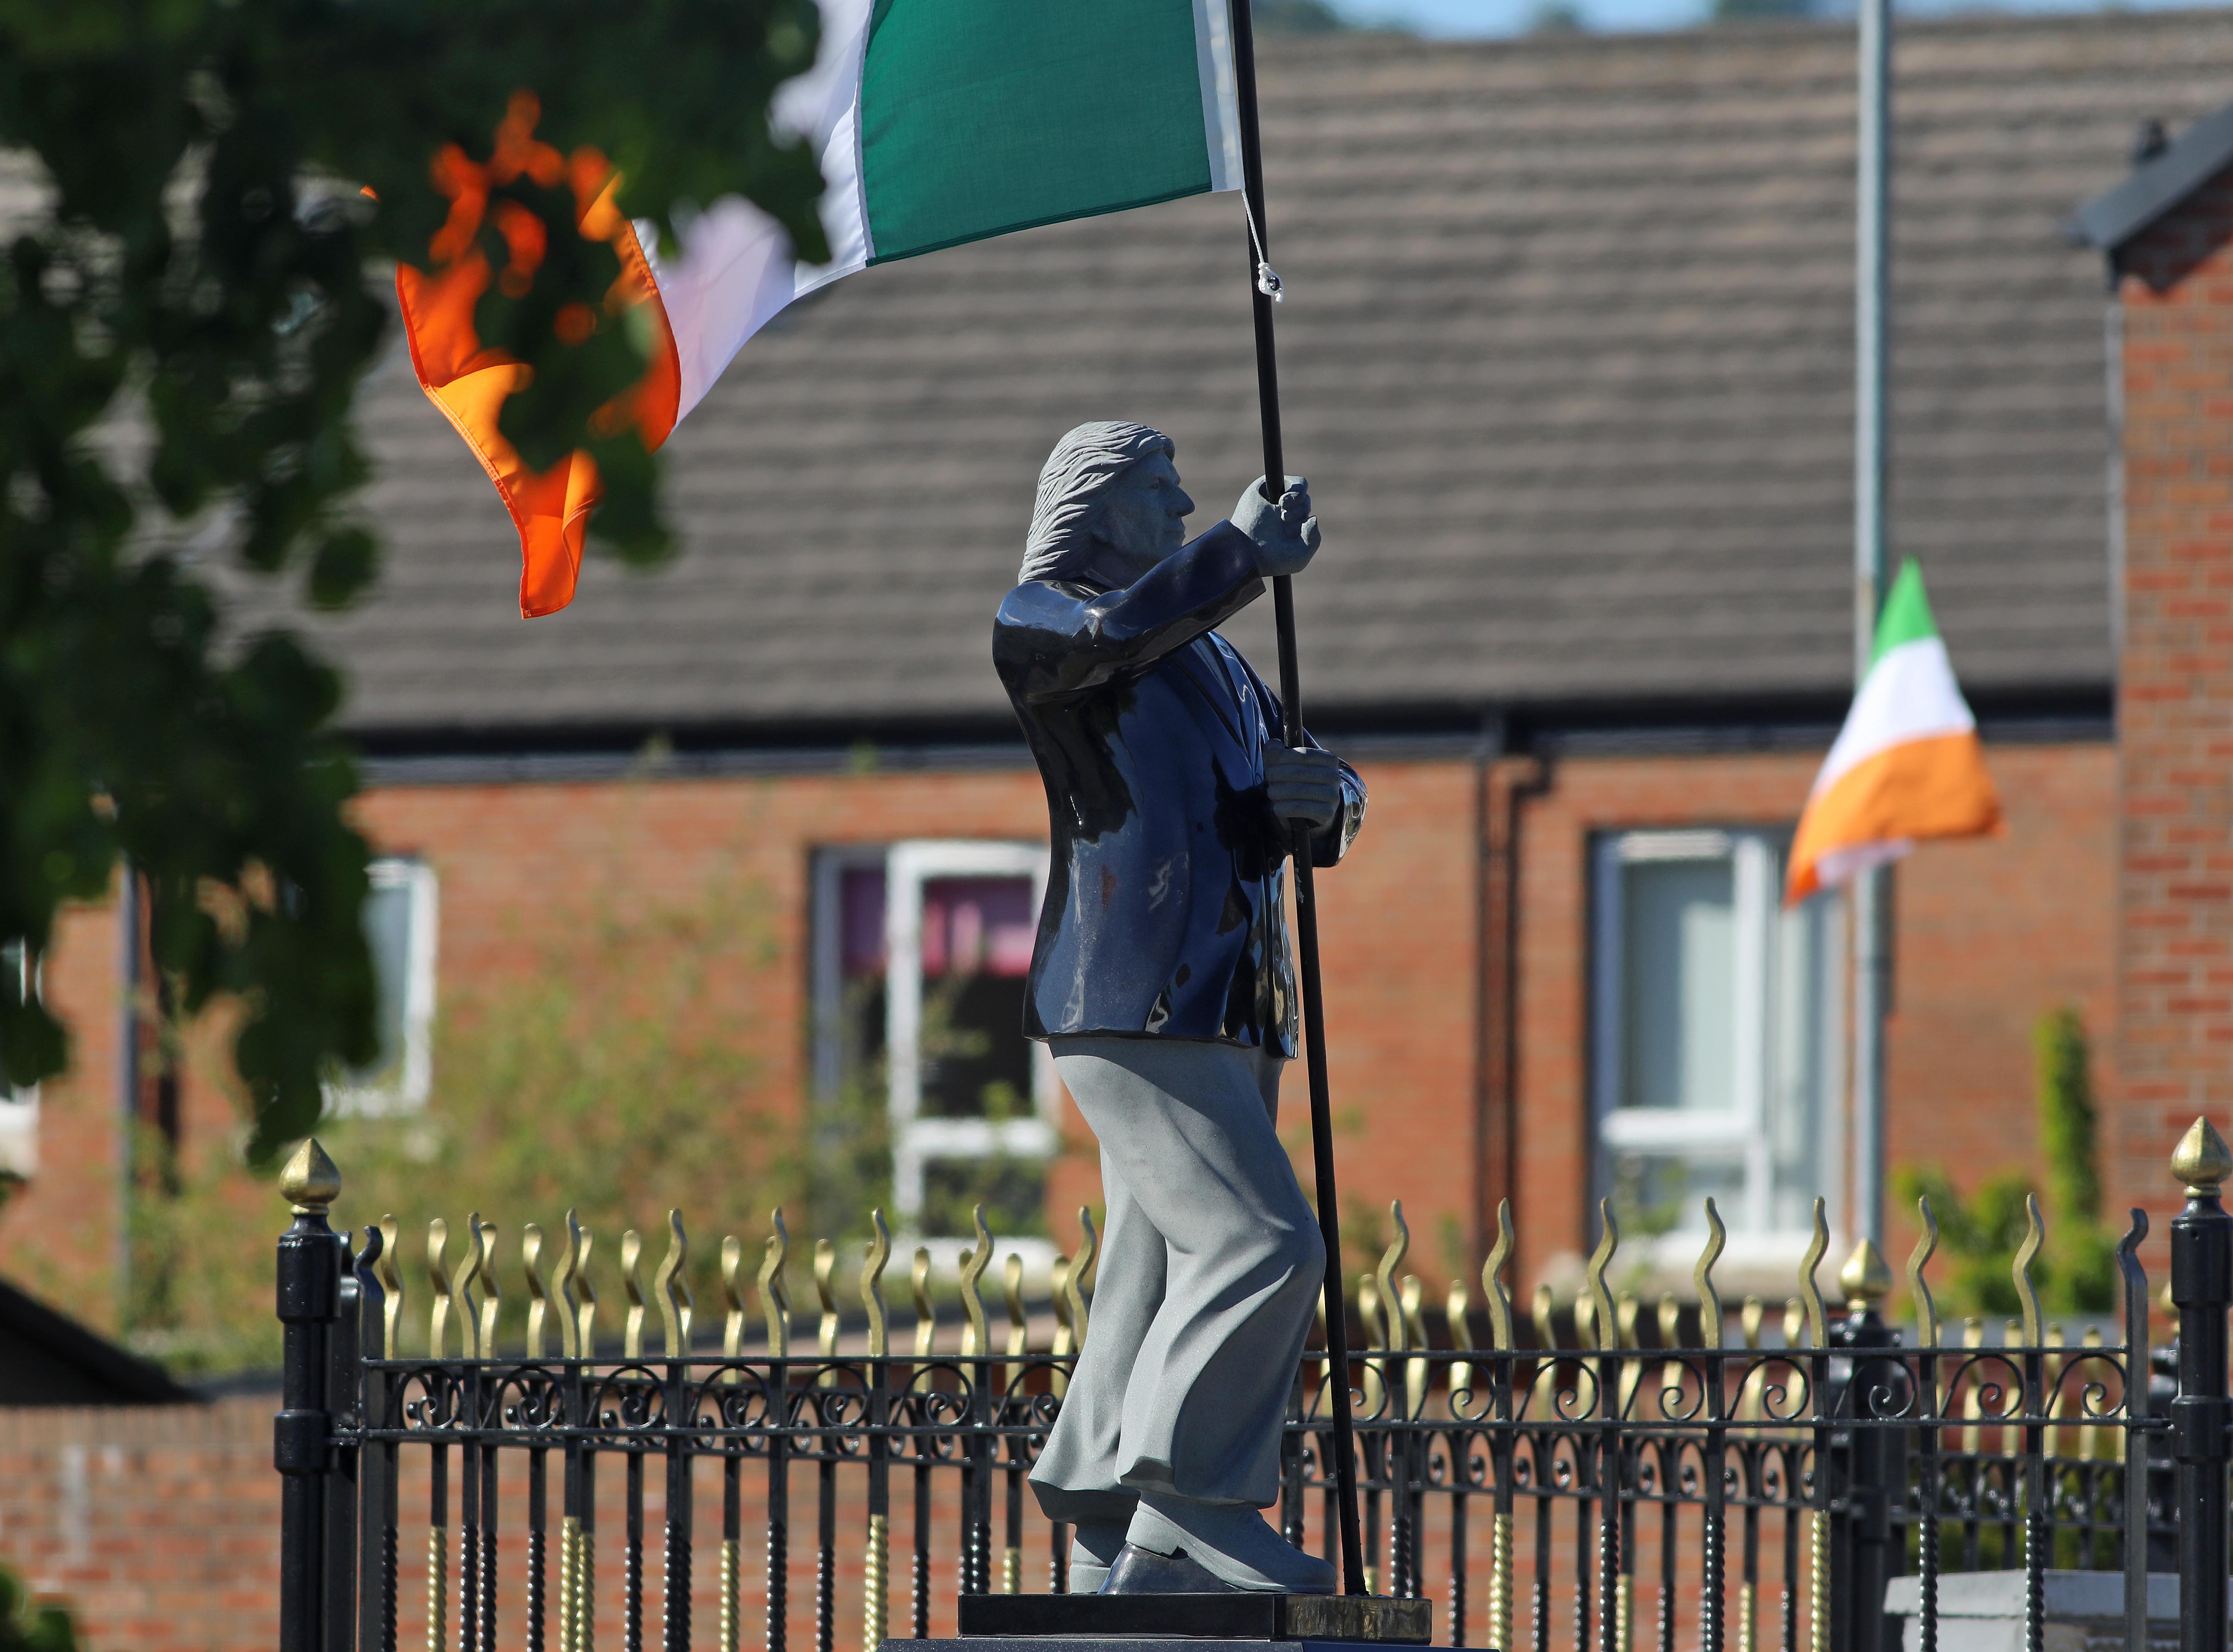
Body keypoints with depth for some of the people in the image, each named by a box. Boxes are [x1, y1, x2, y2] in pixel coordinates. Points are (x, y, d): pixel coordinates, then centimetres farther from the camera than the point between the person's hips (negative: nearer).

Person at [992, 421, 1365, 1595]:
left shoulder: (1208, 651, 26)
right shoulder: (1037, 621, -1)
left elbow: (1323, 793, 23)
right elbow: (1124, 630, -25)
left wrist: (1318, 792, 0)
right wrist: (1250, 553, -14)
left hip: (1226, 1011, 8)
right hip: (1129, 1007, -8)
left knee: (1167, 1291, 5)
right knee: (1260, 1247, -19)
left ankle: (1117, 1559, 6)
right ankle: (1194, 1512, -15)